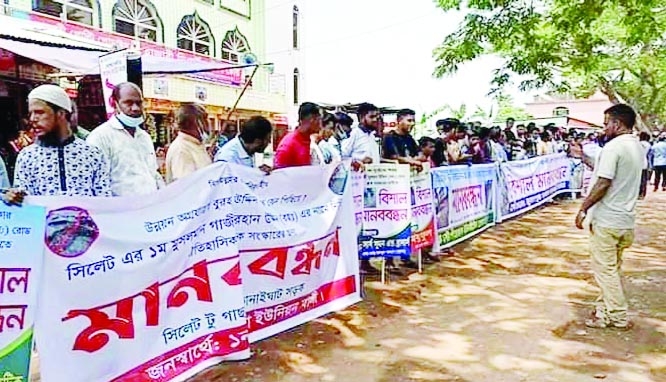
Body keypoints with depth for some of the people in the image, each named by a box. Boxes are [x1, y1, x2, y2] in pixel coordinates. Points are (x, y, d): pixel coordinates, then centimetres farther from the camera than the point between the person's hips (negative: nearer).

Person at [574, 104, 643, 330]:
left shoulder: (613, 147, -17)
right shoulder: (637, 147, 11)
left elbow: (603, 184, -21)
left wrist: (583, 208, -12)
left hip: (606, 220, -9)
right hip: (626, 219, 9)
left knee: (605, 269, 2)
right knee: (612, 268, 17)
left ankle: (618, 317, 9)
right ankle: (607, 310, 26)